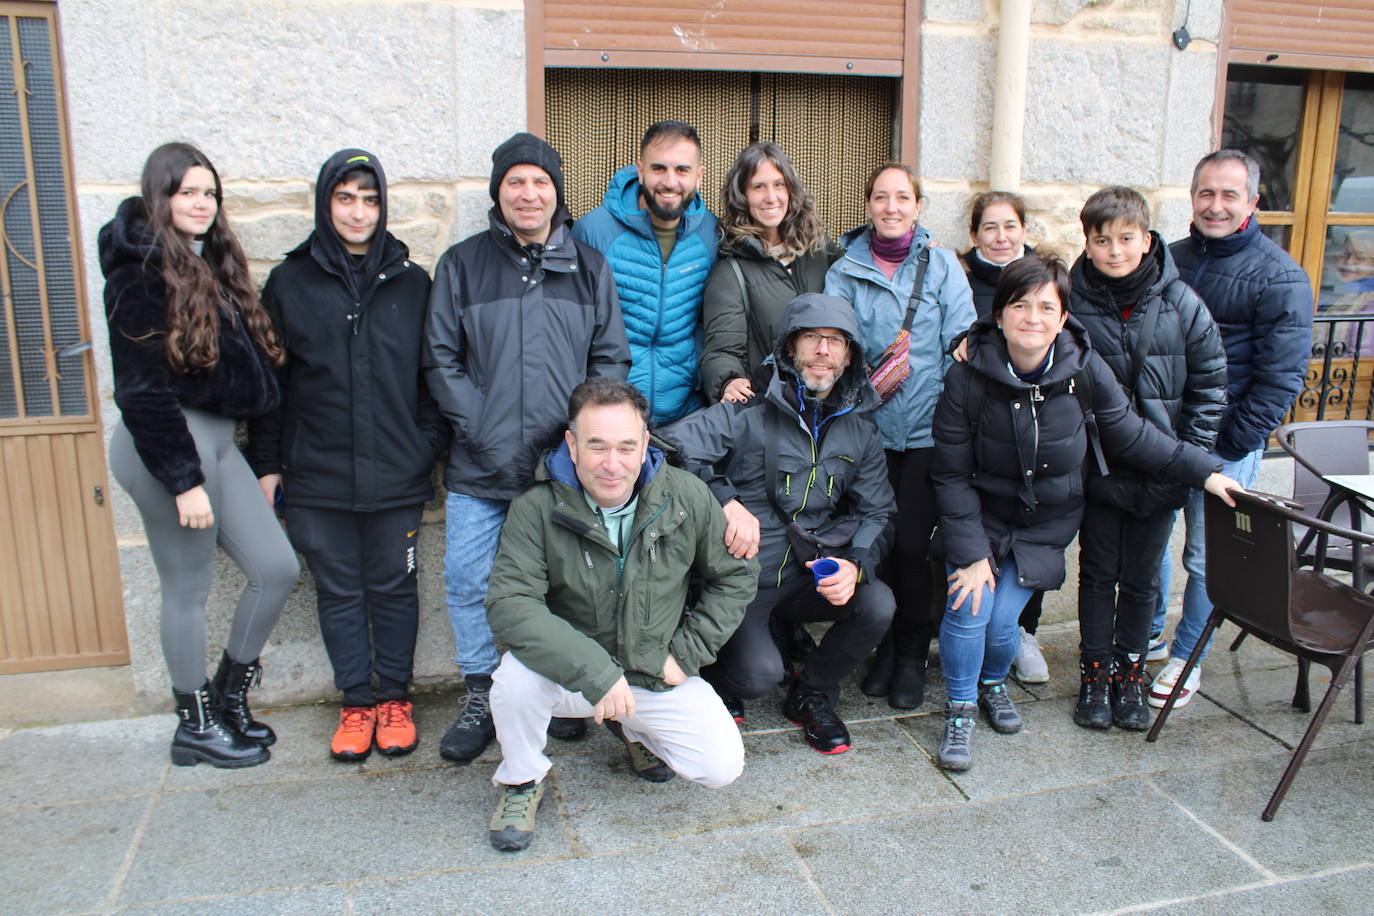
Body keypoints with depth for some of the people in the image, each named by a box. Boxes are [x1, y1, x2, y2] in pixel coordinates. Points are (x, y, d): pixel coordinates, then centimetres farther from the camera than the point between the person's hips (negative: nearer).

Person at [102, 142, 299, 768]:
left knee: (277, 568, 8)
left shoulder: (207, 263, 15)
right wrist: (183, 480, -18)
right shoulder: (139, 272, -11)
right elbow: (141, 388, -16)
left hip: (216, 440, 9)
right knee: (189, 589, 4)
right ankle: (196, 725, 23)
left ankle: (229, 695, 28)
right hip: (168, 443, -8)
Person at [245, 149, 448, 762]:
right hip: (317, 477, 1)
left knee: (394, 587, 9)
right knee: (338, 592, 10)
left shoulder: (411, 283, 5)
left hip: (397, 476, 0)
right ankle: (356, 702, 24)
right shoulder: (289, 283, 5)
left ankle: (395, 698, 25)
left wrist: (430, 445, -2)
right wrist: (266, 463, 3)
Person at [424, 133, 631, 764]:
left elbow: (610, 360, 7)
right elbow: (441, 360, 3)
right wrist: (482, 429, -9)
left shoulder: (590, 268, 9)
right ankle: (482, 698, 19)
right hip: (480, 468, 0)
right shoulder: (461, 265, 6)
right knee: (468, 581, 0)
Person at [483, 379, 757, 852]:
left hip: (657, 673, 2)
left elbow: (736, 576, 3)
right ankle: (521, 782, 1)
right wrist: (597, 673, -36)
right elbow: (509, 604, -27)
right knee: (517, 675, -33)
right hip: (571, 671, -2)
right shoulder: (538, 508, -17)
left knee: (722, 768, -11)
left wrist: (686, 652, -5)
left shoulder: (686, 497, -9)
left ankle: (634, 728, 22)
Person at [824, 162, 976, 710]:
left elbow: (962, 343, 2)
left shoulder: (941, 264, 6)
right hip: (870, 428, 1)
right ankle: (885, 647, 24)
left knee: (910, 545, -5)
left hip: (927, 431, -1)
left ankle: (912, 654, 17)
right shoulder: (846, 270, 7)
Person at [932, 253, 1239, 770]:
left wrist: (1202, 471, 0)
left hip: (1044, 526, 1)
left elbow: (1130, 435, 1)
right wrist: (970, 553, -18)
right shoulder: (968, 379, -19)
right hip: (980, 518, -1)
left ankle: (993, 681, 28)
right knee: (969, 607, -16)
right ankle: (960, 709, 9)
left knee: (1002, 618, -8)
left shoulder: (1085, 371, -15)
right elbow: (952, 476, -14)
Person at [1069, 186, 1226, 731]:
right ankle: (1095, 672, 26)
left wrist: (1190, 455, -3)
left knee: (1141, 577, 13)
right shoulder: (1074, 304, -8)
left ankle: (1131, 671, 29)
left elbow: (1210, 384, 1)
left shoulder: (1181, 304, -7)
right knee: (1098, 573, 11)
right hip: (1097, 470, 0)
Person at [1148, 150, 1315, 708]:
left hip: (1224, 444, -5)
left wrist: (1233, 446, -14)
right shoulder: (1170, 259, 7)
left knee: (1207, 558, 6)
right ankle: (1148, 635, 34)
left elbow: (1281, 376, -11)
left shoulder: (1279, 278, -9)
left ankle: (1187, 658, 23)